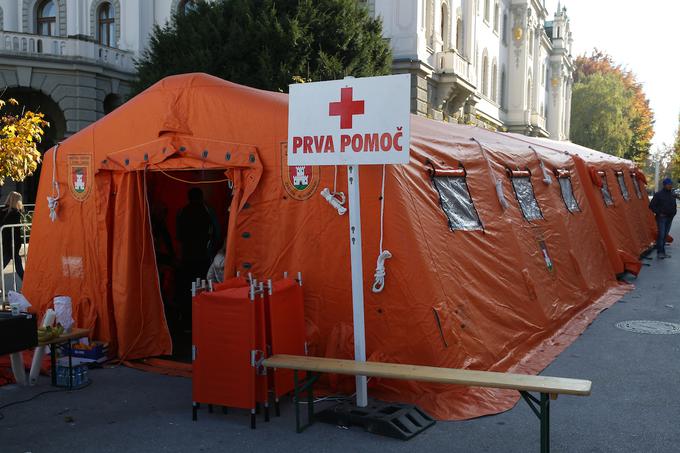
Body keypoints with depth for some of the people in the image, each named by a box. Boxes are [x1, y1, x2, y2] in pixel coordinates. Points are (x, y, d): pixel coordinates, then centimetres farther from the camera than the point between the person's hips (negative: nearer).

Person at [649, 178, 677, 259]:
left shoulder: (673, 195, 11)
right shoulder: (659, 194, -10)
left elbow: (674, 205, 25)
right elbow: (651, 206, -9)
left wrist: (674, 212, 9)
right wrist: (659, 213, -11)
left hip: (669, 218, 7)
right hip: (661, 218, -7)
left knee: (665, 235, 10)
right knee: (661, 234, -10)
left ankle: (662, 252, 16)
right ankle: (660, 252, -8)